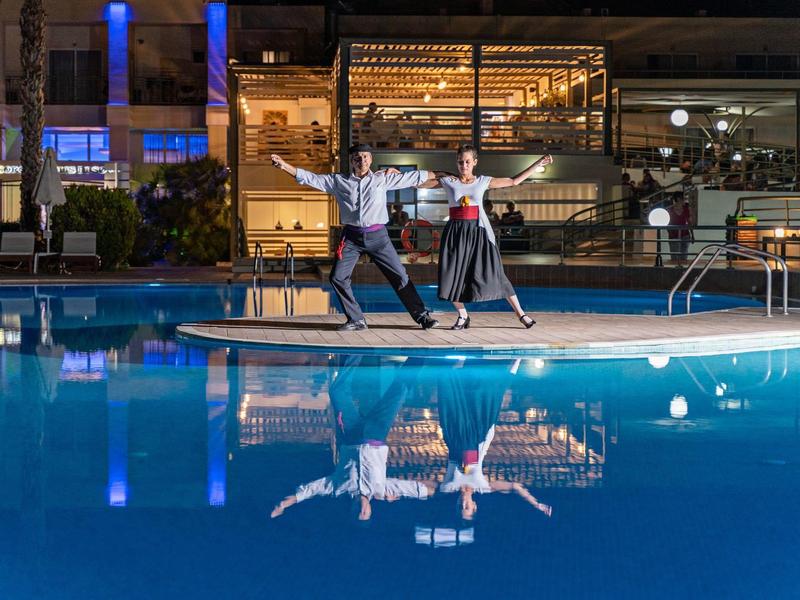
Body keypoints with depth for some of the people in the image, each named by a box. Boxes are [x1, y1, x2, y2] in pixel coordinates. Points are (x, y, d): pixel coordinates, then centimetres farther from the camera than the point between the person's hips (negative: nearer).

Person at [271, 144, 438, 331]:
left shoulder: (382, 179, 6)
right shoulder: (339, 181, 6)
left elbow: (411, 177, 8)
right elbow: (311, 178, 2)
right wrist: (285, 166, -6)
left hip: (377, 236, -1)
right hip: (352, 237, 1)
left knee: (400, 276, -1)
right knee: (338, 277, -7)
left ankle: (422, 315, 9)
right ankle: (356, 320, 7)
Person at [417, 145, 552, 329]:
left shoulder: (483, 182, 7)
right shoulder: (447, 181, 6)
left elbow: (515, 181, 10)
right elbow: (419, 183, 6)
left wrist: (539, 163, 8)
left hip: (478, 231, -1)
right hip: (455, 232, 1)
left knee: (493, 274, -3)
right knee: (452, 276, -3)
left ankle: (520, 313, 5)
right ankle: (463, 316, 17)